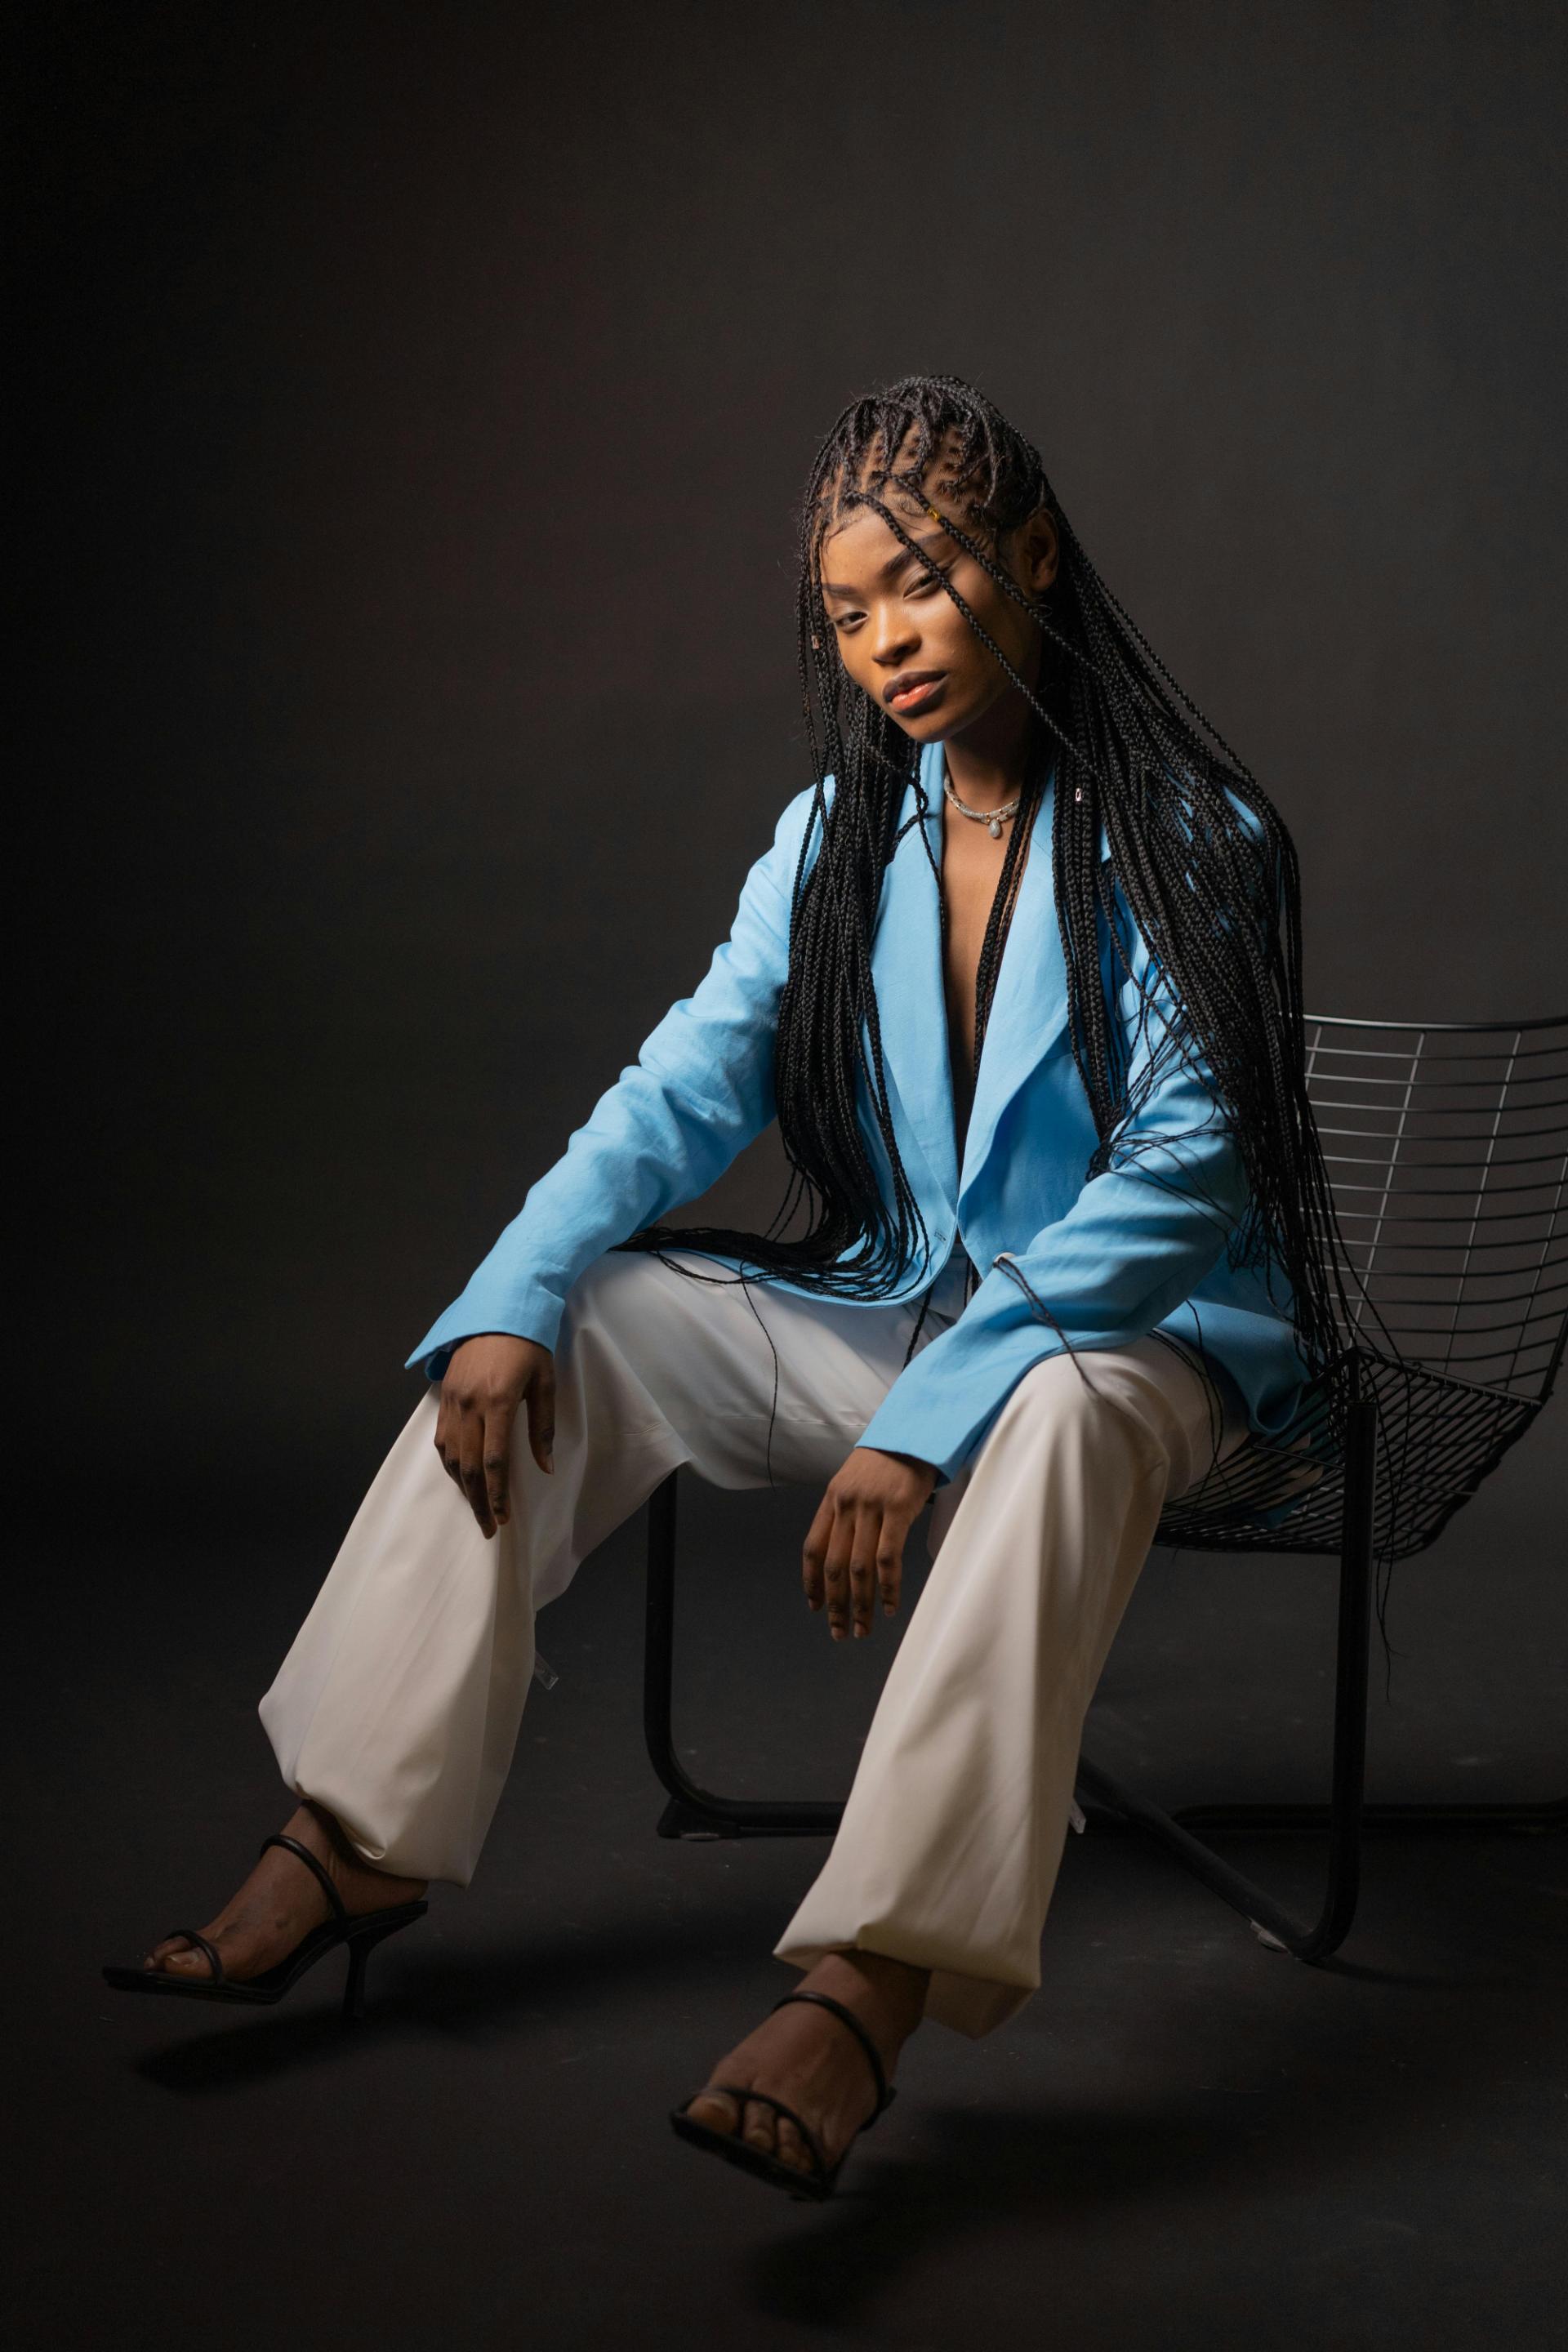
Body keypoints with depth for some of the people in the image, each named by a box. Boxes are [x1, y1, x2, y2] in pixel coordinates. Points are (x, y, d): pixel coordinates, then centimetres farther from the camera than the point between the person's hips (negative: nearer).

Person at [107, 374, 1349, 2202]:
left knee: (1058, 1412, -41)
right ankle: (358, 1836, -11)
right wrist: (511, 1299, -17)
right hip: (884, 1310, 6)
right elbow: (691, 1086, 0)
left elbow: (1178, 1180, -21)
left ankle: (873, 1978, -47)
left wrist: (928, 1423, -31)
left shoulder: (1189, 839, -13)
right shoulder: (840, 830, 5)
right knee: (555, 1338, -9)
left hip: (1136, 1331, -6)